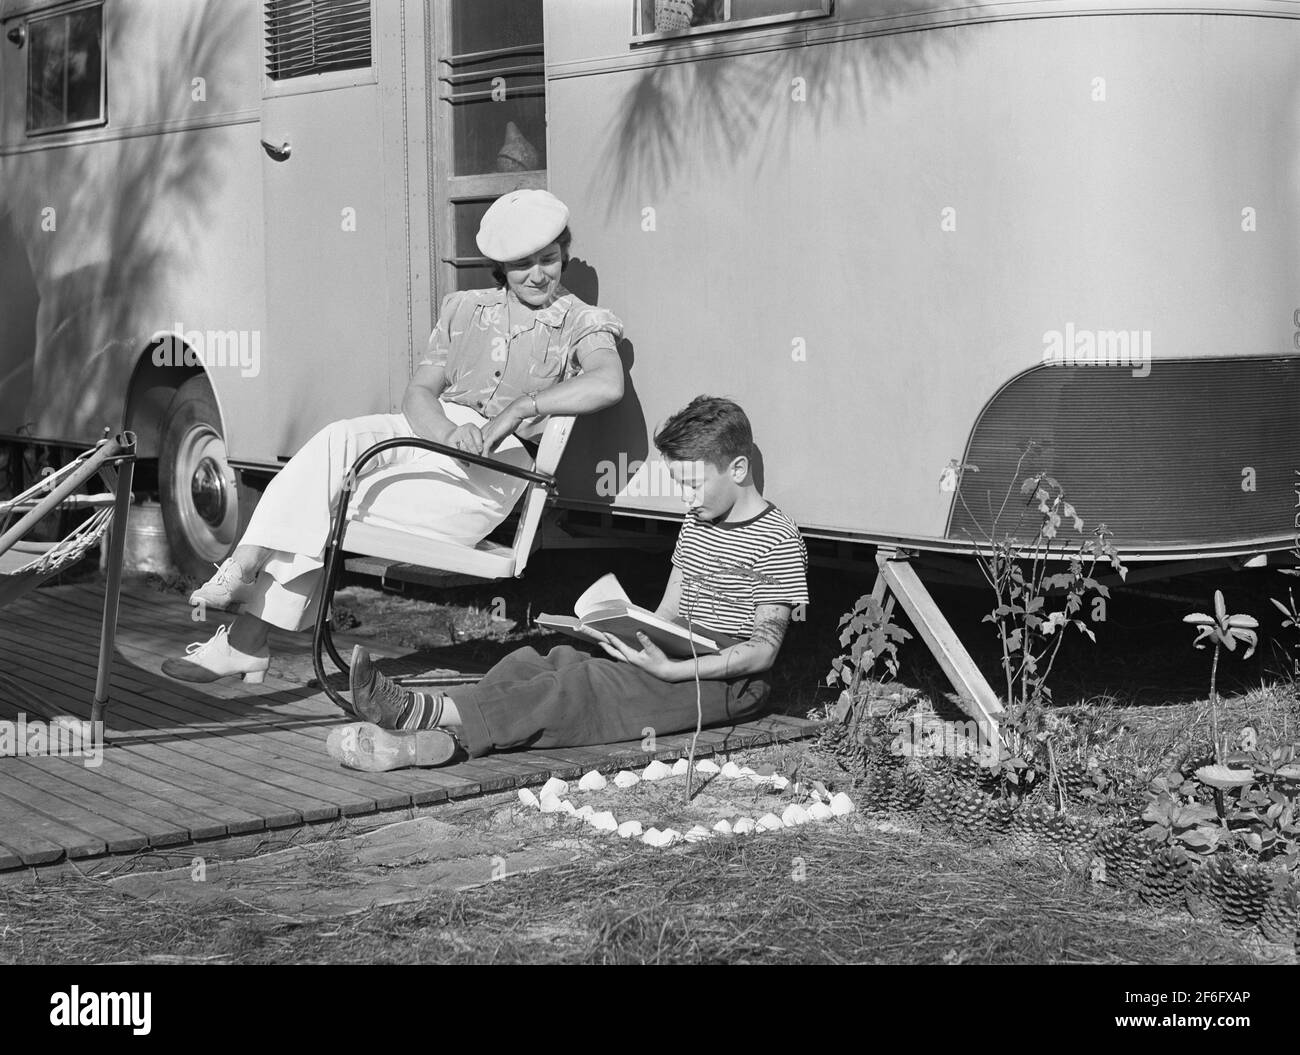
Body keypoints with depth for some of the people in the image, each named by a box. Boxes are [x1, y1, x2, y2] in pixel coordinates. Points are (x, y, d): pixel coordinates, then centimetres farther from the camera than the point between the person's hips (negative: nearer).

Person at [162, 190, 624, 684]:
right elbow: (419, 393, 9)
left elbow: (609, 384, -18)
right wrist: (450, 433, -15)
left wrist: (520, 409, -23)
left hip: (493, 469, -4)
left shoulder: (581, 323, 4)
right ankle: (247, 565, -32)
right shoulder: (465, 309, 17)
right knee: (338, 441, -28)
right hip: (431, 434, 5)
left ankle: (246, 639, -14)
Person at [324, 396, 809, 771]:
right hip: (680, 659, 8)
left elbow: (764, 650, -16)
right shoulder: (696, 524, 17)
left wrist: (672, 670, -27)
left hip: (729, 681, -8)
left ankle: (429, 713, -41)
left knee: (581, 688, -27)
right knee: (546, 660, -15)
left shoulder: (778, 541, -11)